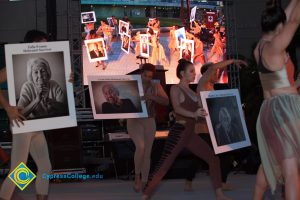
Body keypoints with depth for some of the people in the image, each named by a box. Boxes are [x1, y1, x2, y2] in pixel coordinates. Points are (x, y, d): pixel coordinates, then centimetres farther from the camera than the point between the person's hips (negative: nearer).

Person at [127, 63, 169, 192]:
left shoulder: (156, 87, 2)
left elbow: (166, 102, -8)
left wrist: (151, 97, -22)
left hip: (149, 122, 3)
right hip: (134, 120, -3)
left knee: (147, 153, 4)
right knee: (141, 146, -24)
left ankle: (144, 183, 14)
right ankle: (137, 176, -2)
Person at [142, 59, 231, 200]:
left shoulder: (192, 92, 17)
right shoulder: (176, 89, -4)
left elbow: (199, 110, 18)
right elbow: (177, 108, -21)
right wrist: (193, 114, -36)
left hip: (190, 134, 8)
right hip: (179, 132, -7)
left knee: (213, 158, 6)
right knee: (163, 166, -9)